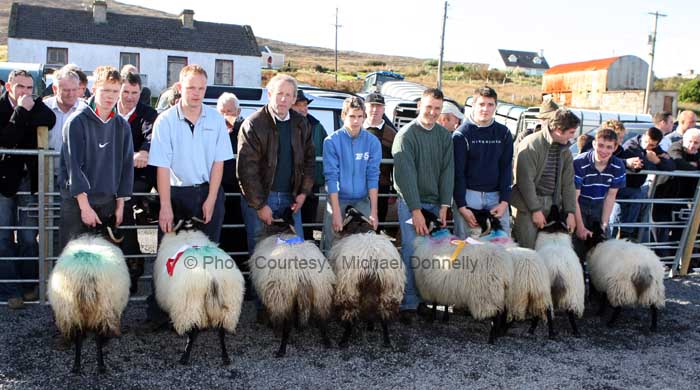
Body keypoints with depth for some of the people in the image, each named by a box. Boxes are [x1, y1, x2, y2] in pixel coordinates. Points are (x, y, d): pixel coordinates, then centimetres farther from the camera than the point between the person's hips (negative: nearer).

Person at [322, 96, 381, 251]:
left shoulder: (372, 142, -1)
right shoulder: (332, 141, -8)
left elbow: (373, 176, -3)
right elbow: (331, 177, -11)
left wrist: (374, 211, -9)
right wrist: (336, 213, -15)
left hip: (363, 200, 2)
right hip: (337, 199, -2)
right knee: (331, 245, 1)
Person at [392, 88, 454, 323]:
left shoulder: (444, 136, 9)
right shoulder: (406, 135, -7)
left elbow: (448, 171, 6)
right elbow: (406, 175, -12)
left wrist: (444, 206, -3)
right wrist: (416, 210, -15)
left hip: (436, 203, 5)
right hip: (410, 203, -4)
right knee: (411, 253, -7)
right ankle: (409, 304, -1)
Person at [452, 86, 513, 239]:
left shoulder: (504, 133, 7)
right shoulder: (461, 134, -3)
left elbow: (506, 169, 7)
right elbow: (458, 172, -5)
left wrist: (504, 201, -2)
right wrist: (461, 206, -11)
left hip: (496, 196, 3)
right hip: (468, 194, -3)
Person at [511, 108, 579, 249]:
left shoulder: (565, 151, 9)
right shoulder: (531, 144, -13)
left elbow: (568, 184, 11)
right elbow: (525, 180, -16)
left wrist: (570, 212, 3)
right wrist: (535, 210, -16)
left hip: (553, 204, 6)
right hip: (528, 205, -6)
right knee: (528, 249, -3)